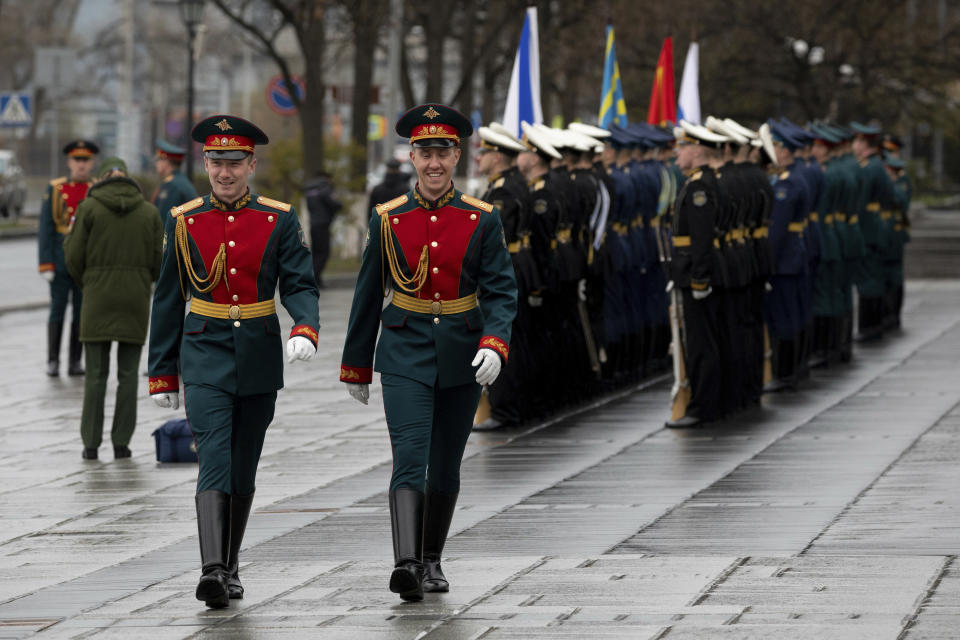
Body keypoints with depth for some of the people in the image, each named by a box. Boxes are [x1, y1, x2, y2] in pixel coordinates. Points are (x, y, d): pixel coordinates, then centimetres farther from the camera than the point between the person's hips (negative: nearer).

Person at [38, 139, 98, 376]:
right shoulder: (54, 189, 1)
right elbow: (45, 229, -1)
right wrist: (46, 264, -7)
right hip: (61, 262, -1)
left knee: (82, 312, 3)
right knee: (58, 310, -1)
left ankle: (76, 362, 10)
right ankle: (53, 362, 5)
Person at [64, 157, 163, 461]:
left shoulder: (89, 208, -4)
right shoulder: (149, 212, 3)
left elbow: (74, 257, -5)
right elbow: (159, 261, 3)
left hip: (98, 299, -1)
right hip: (135, 300, 1)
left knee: (96, 373, 2)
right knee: (128, 373, 6)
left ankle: (91, 443, 1)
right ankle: (121, 441, 5)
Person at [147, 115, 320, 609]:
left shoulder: (279, 220, 0)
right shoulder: (183, 221, 2)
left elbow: (300, 285, -5)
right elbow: (168, 302, 7)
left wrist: (305, 330, -27)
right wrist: (162, 373, 7)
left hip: (259, 359, 1)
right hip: (205, 355, -1)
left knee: (243, 467, 11)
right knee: (214, 461, -15)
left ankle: (230, 567, 26)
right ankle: (212, 571, -25)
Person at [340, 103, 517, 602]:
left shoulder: (482, 220, -1)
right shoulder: (388, 220, 0)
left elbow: (501, 291, -5)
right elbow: (368, 296, 8)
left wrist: (494, 344, -23)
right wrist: (356, 367, 12)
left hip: (462, 359, 1)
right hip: (405, 356, -1)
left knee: (445, 465, 11)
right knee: (409, 457, -16)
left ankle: (431, 560, 28)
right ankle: (405, 563, -27)